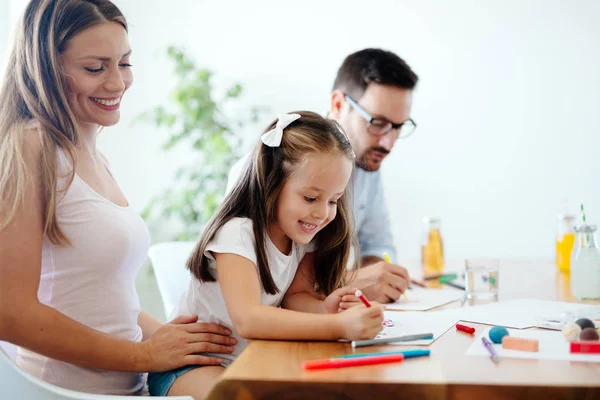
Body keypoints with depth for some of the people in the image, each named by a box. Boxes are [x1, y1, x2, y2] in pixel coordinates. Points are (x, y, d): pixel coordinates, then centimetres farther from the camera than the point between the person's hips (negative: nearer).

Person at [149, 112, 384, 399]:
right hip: (193, 365, -6)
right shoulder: (237, 234, -25)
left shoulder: (303, 235, -3)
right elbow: (247, 320, -38)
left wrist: (323, 310, -26)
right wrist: (338, 326, -48)